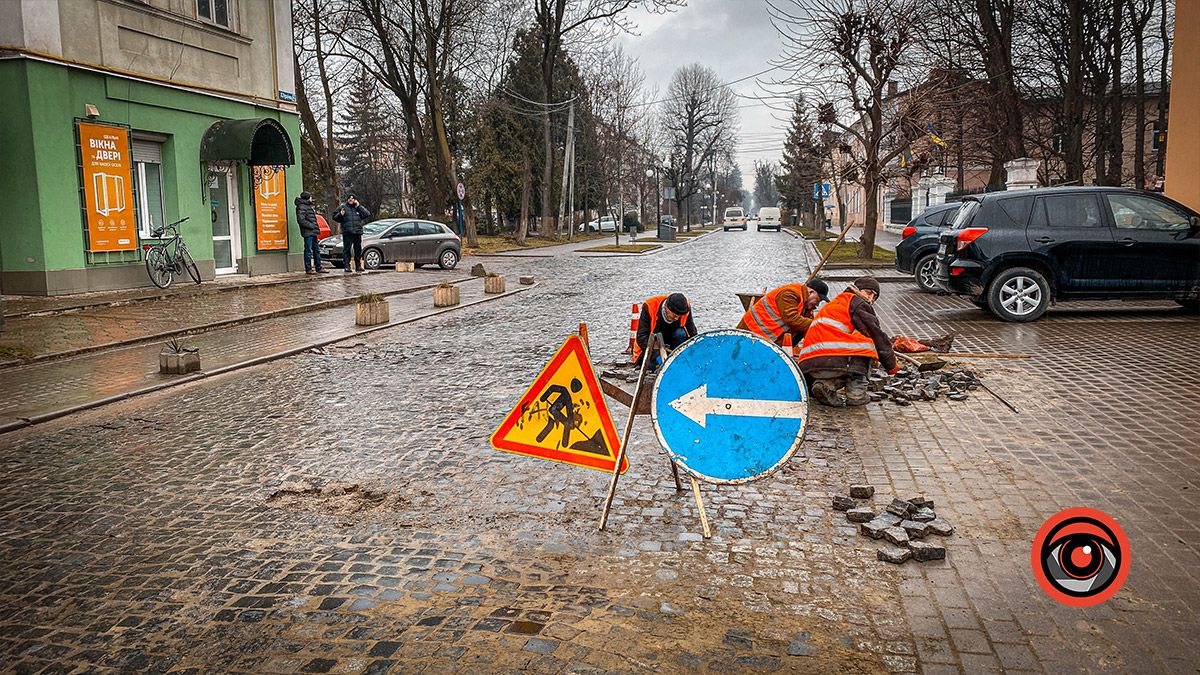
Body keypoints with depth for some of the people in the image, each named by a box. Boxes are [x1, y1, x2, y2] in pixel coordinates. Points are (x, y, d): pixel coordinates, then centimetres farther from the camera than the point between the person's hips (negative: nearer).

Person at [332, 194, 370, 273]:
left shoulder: (359, 207, 14)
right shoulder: (342, 207, 8)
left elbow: (367, 214, 1)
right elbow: (335, 217, 10)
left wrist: (359, 206, -3)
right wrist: (340, 215, -11)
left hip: (358, 233, 3)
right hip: (347, 233, -3)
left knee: (358, 250, 8)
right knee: (346, 249, -6)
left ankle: (358, 265, 17)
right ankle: (346, 266, -4)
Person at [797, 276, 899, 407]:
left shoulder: (832, 304, 34)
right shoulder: (857, 303, 7)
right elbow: (876, 335, 4)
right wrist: (891, 365, 12)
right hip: (833, 361, -9)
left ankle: (826, 384, 2)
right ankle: (856, 392, -1)